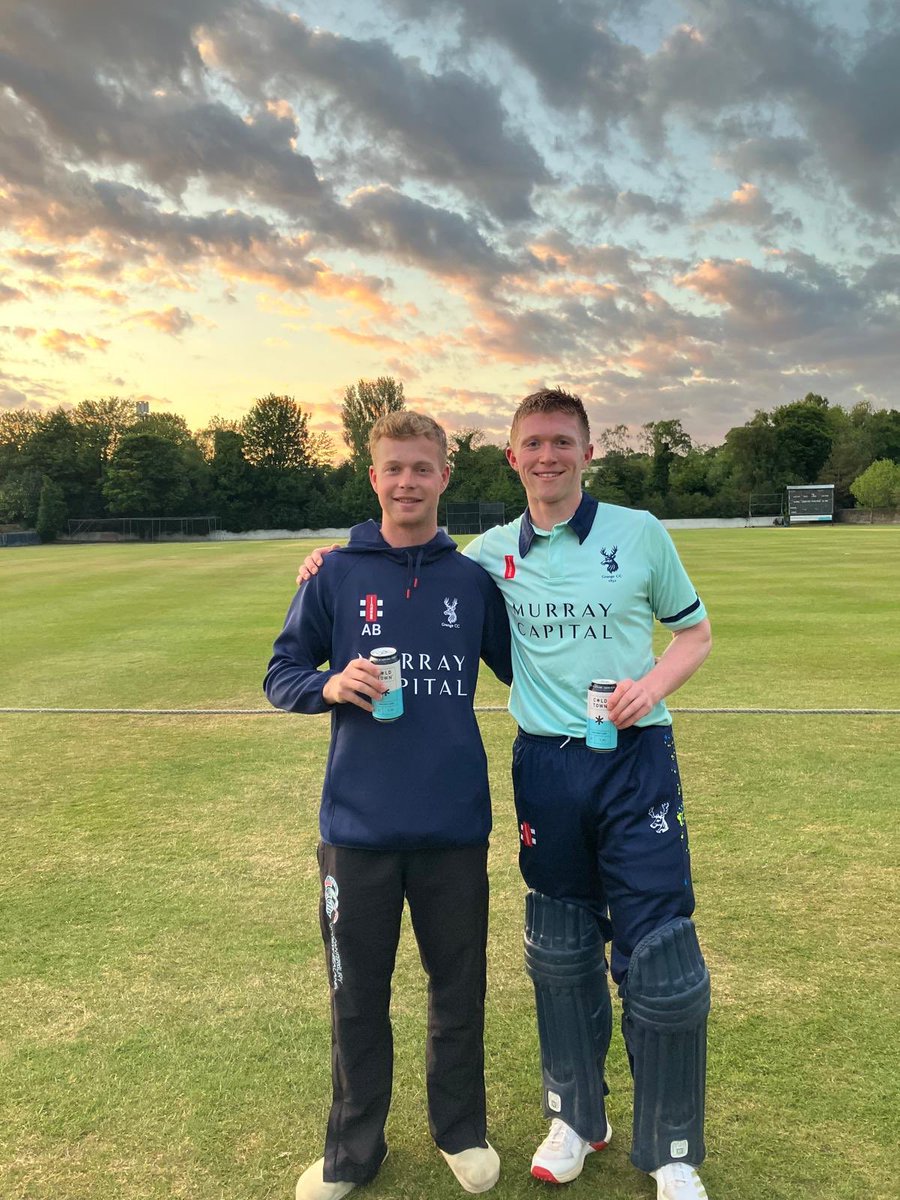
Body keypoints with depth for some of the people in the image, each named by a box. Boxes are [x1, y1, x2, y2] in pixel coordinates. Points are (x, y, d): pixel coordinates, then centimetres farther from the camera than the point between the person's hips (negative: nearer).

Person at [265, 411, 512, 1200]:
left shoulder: (473, 580, 1)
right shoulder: (335, 576, -2)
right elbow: (281, 675, 2)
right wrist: (330, 684, -16)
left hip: (455, 828, 1)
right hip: (358, 828, 0)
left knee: (459, 988, 16)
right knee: (357, 995, 14)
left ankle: (462, 1130, 41)